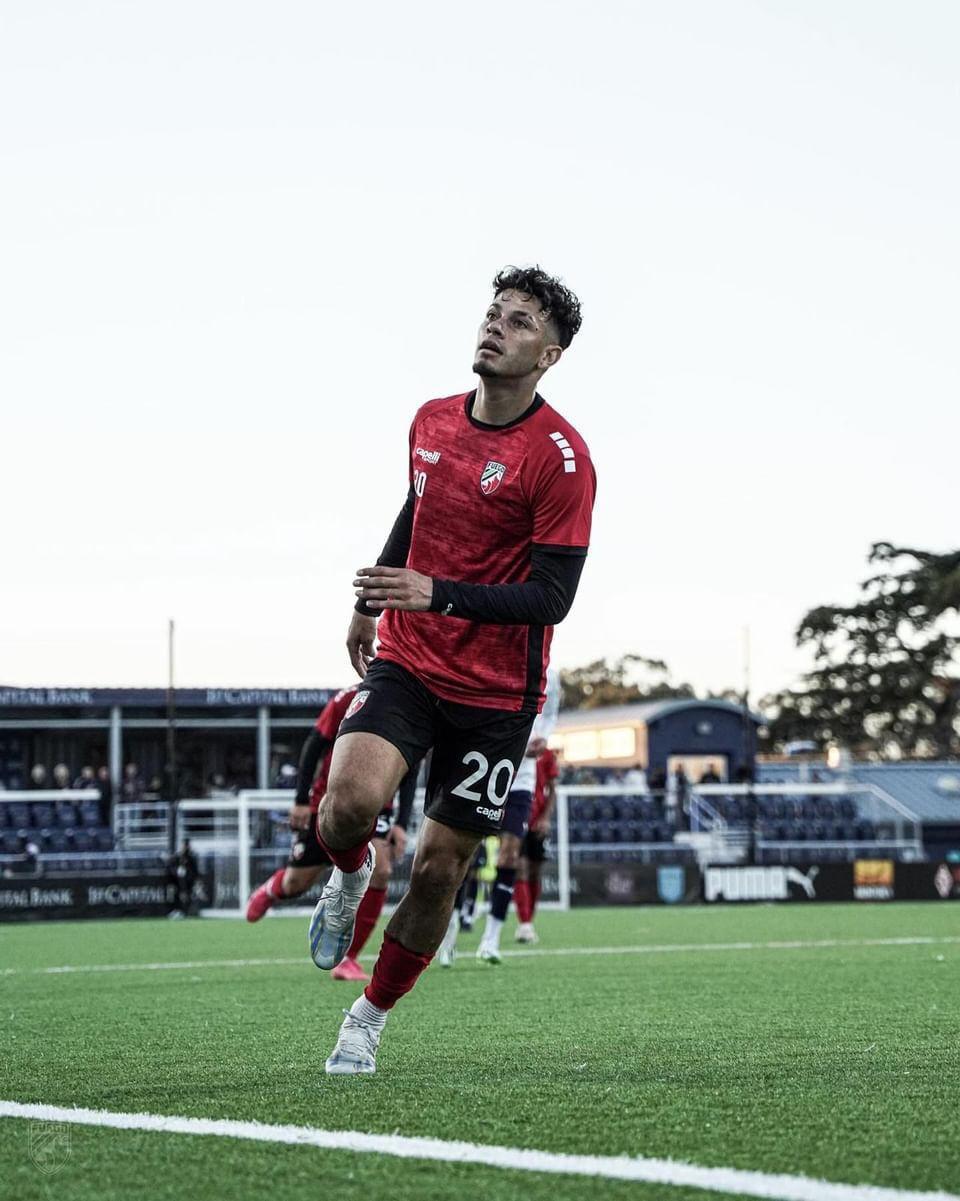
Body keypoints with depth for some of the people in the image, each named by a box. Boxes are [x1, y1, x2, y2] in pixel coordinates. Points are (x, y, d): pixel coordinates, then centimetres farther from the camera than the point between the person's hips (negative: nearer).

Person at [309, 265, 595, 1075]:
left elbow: (552, 598, -19)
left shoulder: (561, 457, -14)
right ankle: (350, 875, 12)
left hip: (497, 691, -3)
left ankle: (371, 1017, 24)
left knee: (438, 870, 2)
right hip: (406, 664, 3)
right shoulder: (432, 421, 4)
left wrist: (436, 594, -30)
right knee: (351, 800, -24)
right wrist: (371, 603, 31)